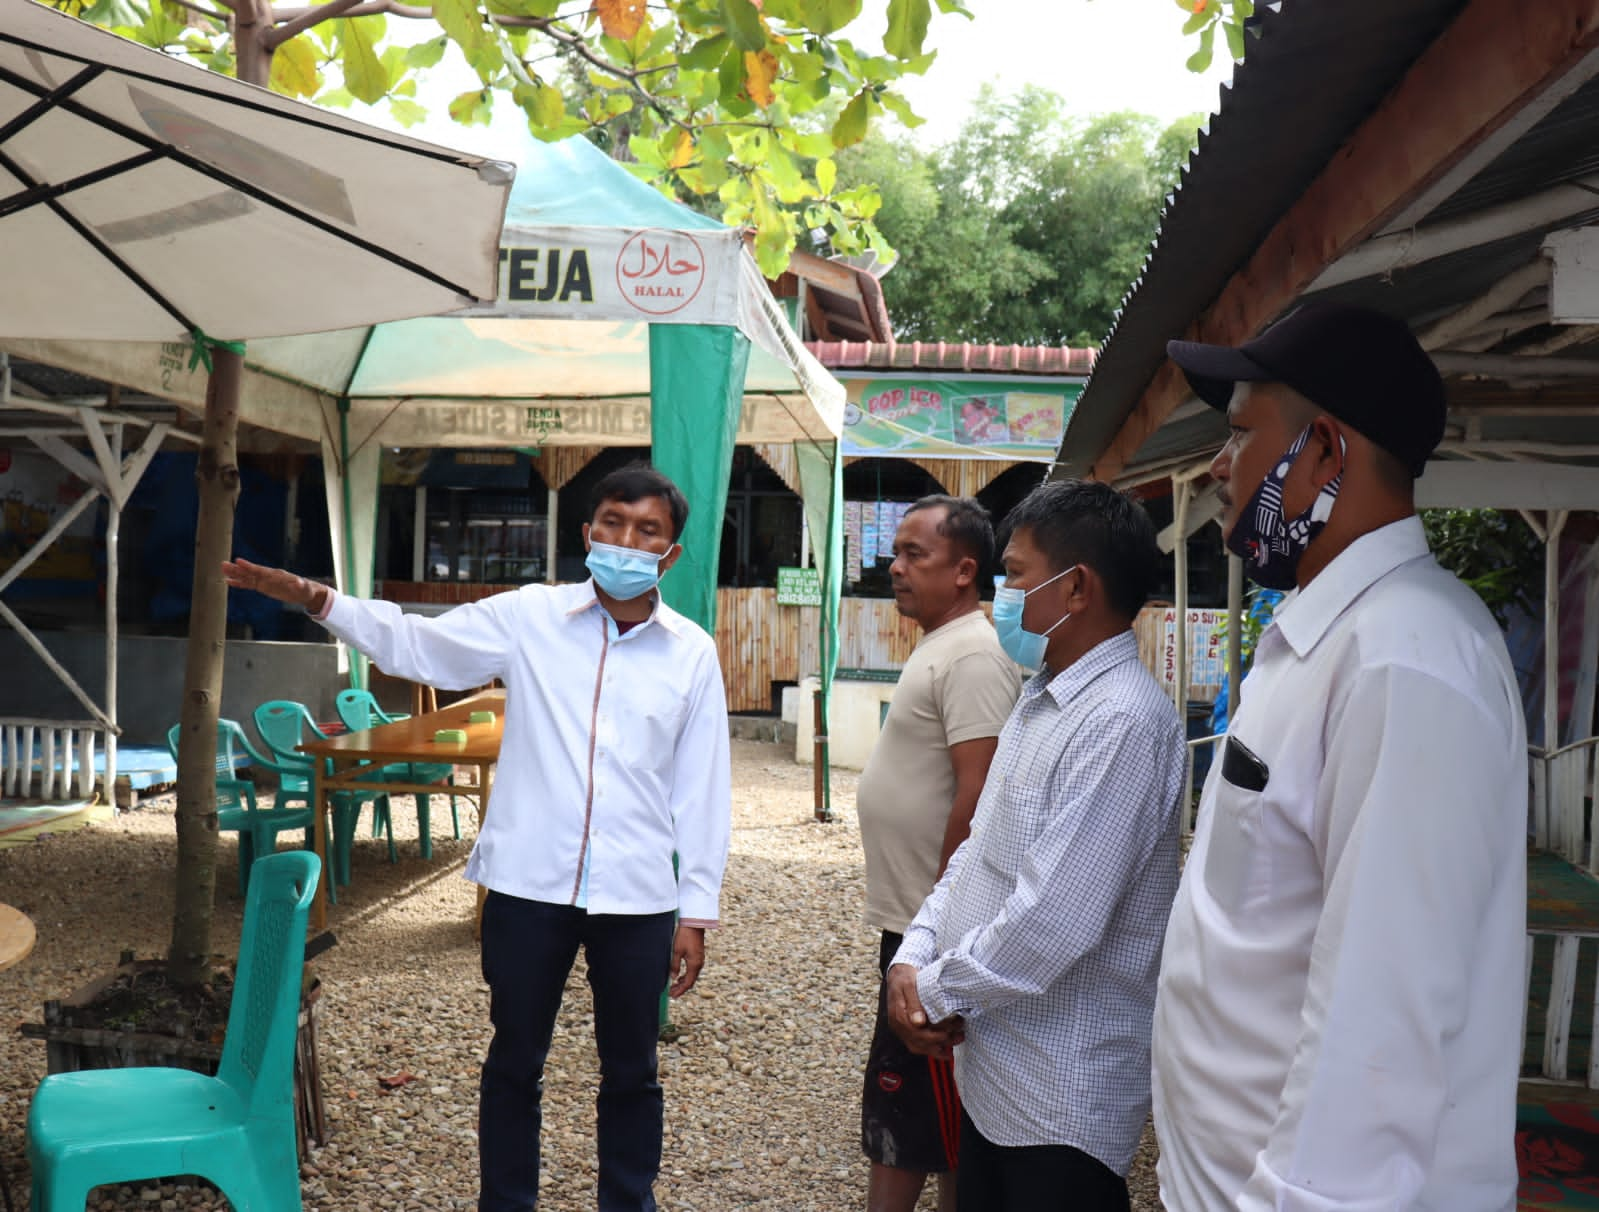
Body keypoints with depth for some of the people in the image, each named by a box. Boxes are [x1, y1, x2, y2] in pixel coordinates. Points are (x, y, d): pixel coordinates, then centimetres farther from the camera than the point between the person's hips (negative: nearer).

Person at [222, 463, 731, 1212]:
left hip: (637, 898, 0)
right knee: (514, 1064, 14)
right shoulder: (529, 617, 0)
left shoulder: (691, 652, 1)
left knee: (630, 1072, 15)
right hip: (528, 885, 0)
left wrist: (698, 909, 3)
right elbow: (413, 645, 3)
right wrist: (317, 600, -10)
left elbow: (703, 789, 3)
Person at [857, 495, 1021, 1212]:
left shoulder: (974, 655, -18)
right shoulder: (938, 646, 14)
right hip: (909, 918, 10)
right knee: (895, 1098, 19)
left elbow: (977, 793, -24)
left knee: (930, 1107, 1)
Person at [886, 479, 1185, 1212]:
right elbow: (978, 850, 13)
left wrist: (939, 993, -13)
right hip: (994, 1070, 9)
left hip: (1061, 1096, -9)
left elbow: (1054, 921, -27)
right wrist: (913, 958, -1)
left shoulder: (1122, 722, -23)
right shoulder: (1042, 701, 10)